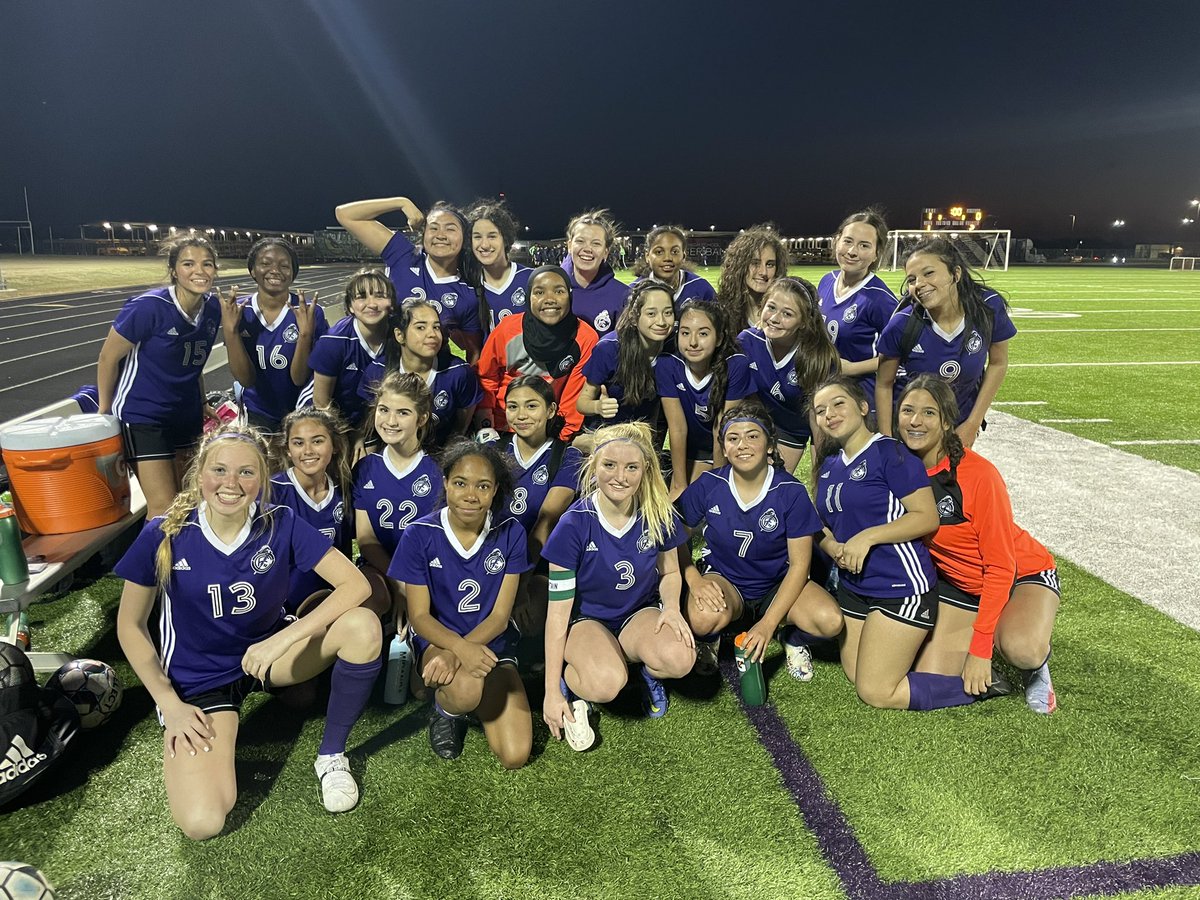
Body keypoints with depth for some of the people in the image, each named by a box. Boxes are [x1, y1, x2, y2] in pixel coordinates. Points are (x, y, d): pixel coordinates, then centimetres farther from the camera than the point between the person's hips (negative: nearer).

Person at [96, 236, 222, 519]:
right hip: (142, 416, -6)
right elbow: (108, 358, -9)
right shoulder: (149, 307, -21)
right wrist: (104, 412, 1)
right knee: (164, 511, -8)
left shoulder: (213, 308, -3)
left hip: (186, 415, 6)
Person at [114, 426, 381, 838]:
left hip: (269, 650, 1)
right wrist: (170, 704, -9)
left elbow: (355, 583, -21)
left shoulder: (280, 524, -15)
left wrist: (282, 639, -29)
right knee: (202, 823, -21)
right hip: (198, 678, -1)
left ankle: (331, 755, -5)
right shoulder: (164, 536, -16)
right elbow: (130, 625, -3)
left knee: (363, 626, -29)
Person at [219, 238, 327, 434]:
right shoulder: (238, 311, -9)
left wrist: (305, 333, -31)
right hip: (256, 416, 1)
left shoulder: (310, 312, -16)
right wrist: (229, 329, -24)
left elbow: (299, 378, -17)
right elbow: (245, 379, -13)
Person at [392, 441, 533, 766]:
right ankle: (445, 708, 1)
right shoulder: (419, 534, -13)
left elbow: (500, 616, -8)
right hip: (438, 639, -2)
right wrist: (460, 646, -30)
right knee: (467, 688, -38)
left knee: (515, 756, -12)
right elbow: (419, 615, -9)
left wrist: (454, 654, -25)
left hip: (493, 641, 2)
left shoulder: (510, 533, -10)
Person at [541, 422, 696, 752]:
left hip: (641, 613, 3)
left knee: (680, 659, -30)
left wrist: (671, 607, -16)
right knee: (605, 683, -35)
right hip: (586, 618, -3)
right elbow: (558, 610, -16)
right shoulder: (574, 525, -20)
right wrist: (552, 692, -14)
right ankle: (572, 681, 1)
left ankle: (648, 669, 6)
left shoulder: (659, 515, -12)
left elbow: (669, 572, 9)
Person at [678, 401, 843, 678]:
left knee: (830, 621, -28)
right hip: (723, 579, 0)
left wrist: (767, 624, -21)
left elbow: (799, 564, -13)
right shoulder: (708, 485, -12)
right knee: (703, 618, -36)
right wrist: (694, 580, -20)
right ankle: (708, 640, 4)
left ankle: (794, 638, 9)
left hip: (777, 585, 1)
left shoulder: (791, 492, -15)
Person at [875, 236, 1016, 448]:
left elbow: (998, 363, -4)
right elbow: (884, 385, -12)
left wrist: (973, 424, -5)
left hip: (959, 426, 2)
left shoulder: (989, 308, -19)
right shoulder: (902, 325, -24)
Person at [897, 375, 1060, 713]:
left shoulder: (978, 474, -25)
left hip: (1023, 575, -4)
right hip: (957, 584, 4)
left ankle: (1037, 664, 1)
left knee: (1021, 650, -36)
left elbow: (1000, 565, -21)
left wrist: (980, 647, -23)